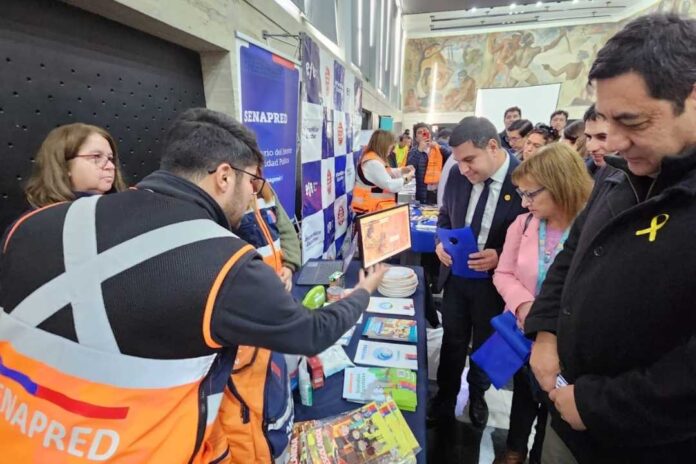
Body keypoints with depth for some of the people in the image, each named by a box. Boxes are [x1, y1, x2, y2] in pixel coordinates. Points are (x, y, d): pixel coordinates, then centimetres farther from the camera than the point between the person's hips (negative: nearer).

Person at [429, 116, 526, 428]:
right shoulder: (458, 175, -6)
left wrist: (501, 256, -24)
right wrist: (442, 241, -10)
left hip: (494, 281, -2)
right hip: (456, 275, 3)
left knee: (485, 345, 20)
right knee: (452, 342, 18)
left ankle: (477, 396, 48)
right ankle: (445, 399, 41)